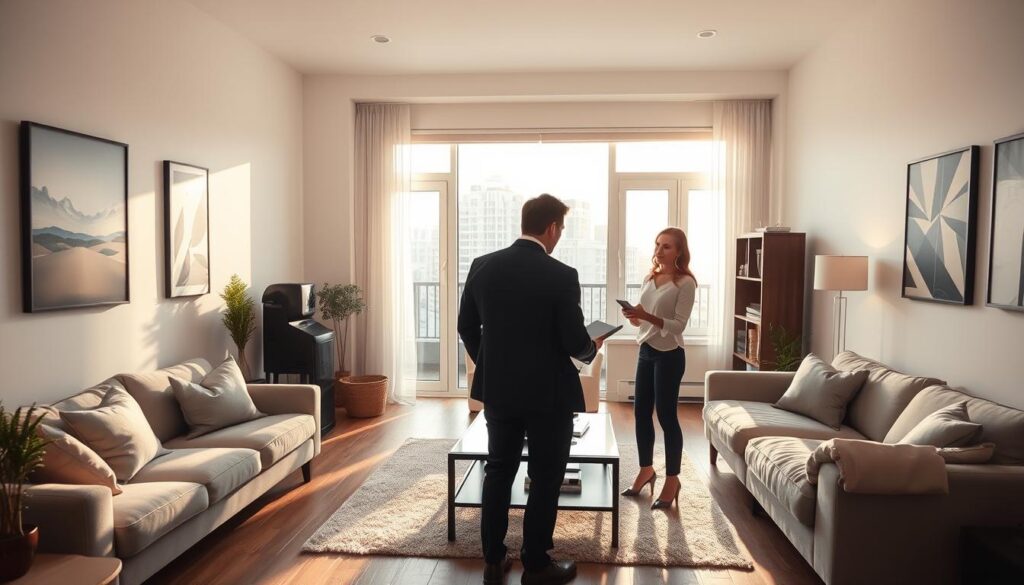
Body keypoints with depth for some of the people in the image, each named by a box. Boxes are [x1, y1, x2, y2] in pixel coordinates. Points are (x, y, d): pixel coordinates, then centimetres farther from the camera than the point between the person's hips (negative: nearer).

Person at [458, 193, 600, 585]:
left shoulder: (483, 266, -2)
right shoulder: (561, 275, -17)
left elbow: (466, 326, 5)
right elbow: (574, 342, -15)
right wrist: (592, 348, 8)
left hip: (497, 390, 5)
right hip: (548, 394, -4)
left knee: (498, 472, 17)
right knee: (545, 479, 10)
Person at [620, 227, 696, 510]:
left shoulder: (685, 283, -11)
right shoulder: (650, 278, 10)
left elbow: (679, 325, -17)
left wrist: (648, 316, -29)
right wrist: (634, 316, -7)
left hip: (669, 355, -7)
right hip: (646, 351, 7)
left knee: (667, 416, 0)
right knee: (641, 413, 11)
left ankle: (672, 479, 14)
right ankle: (646, 469, 27)